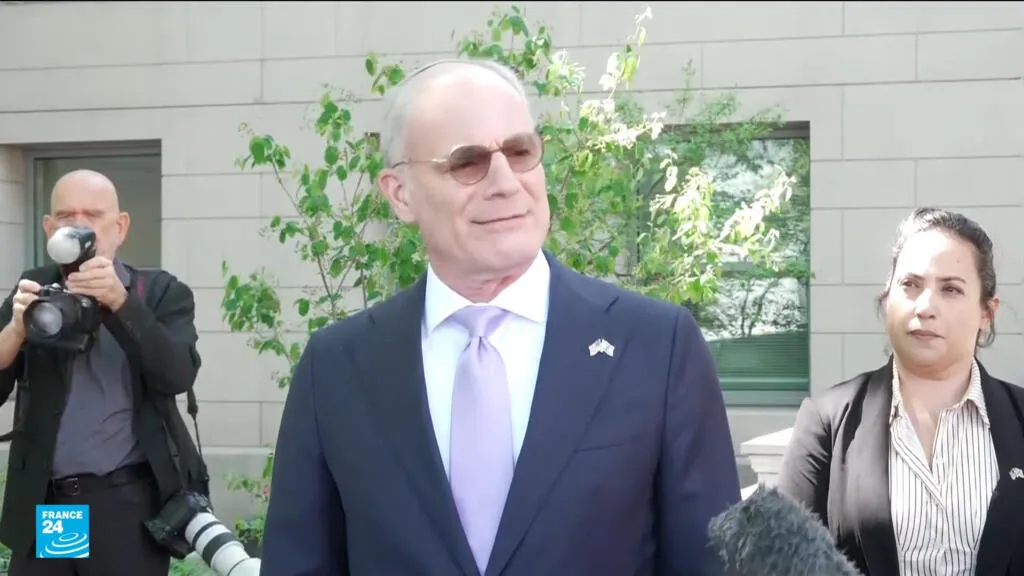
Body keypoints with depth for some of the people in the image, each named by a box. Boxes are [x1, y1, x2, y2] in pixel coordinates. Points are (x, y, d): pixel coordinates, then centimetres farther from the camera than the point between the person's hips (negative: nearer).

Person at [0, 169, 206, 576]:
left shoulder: (162, 293, 3)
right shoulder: (33, 292, 9)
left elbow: (179, 374, -13)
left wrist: (119, 301, -23)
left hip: (129, 505, -2)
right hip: (41, 506, 2)